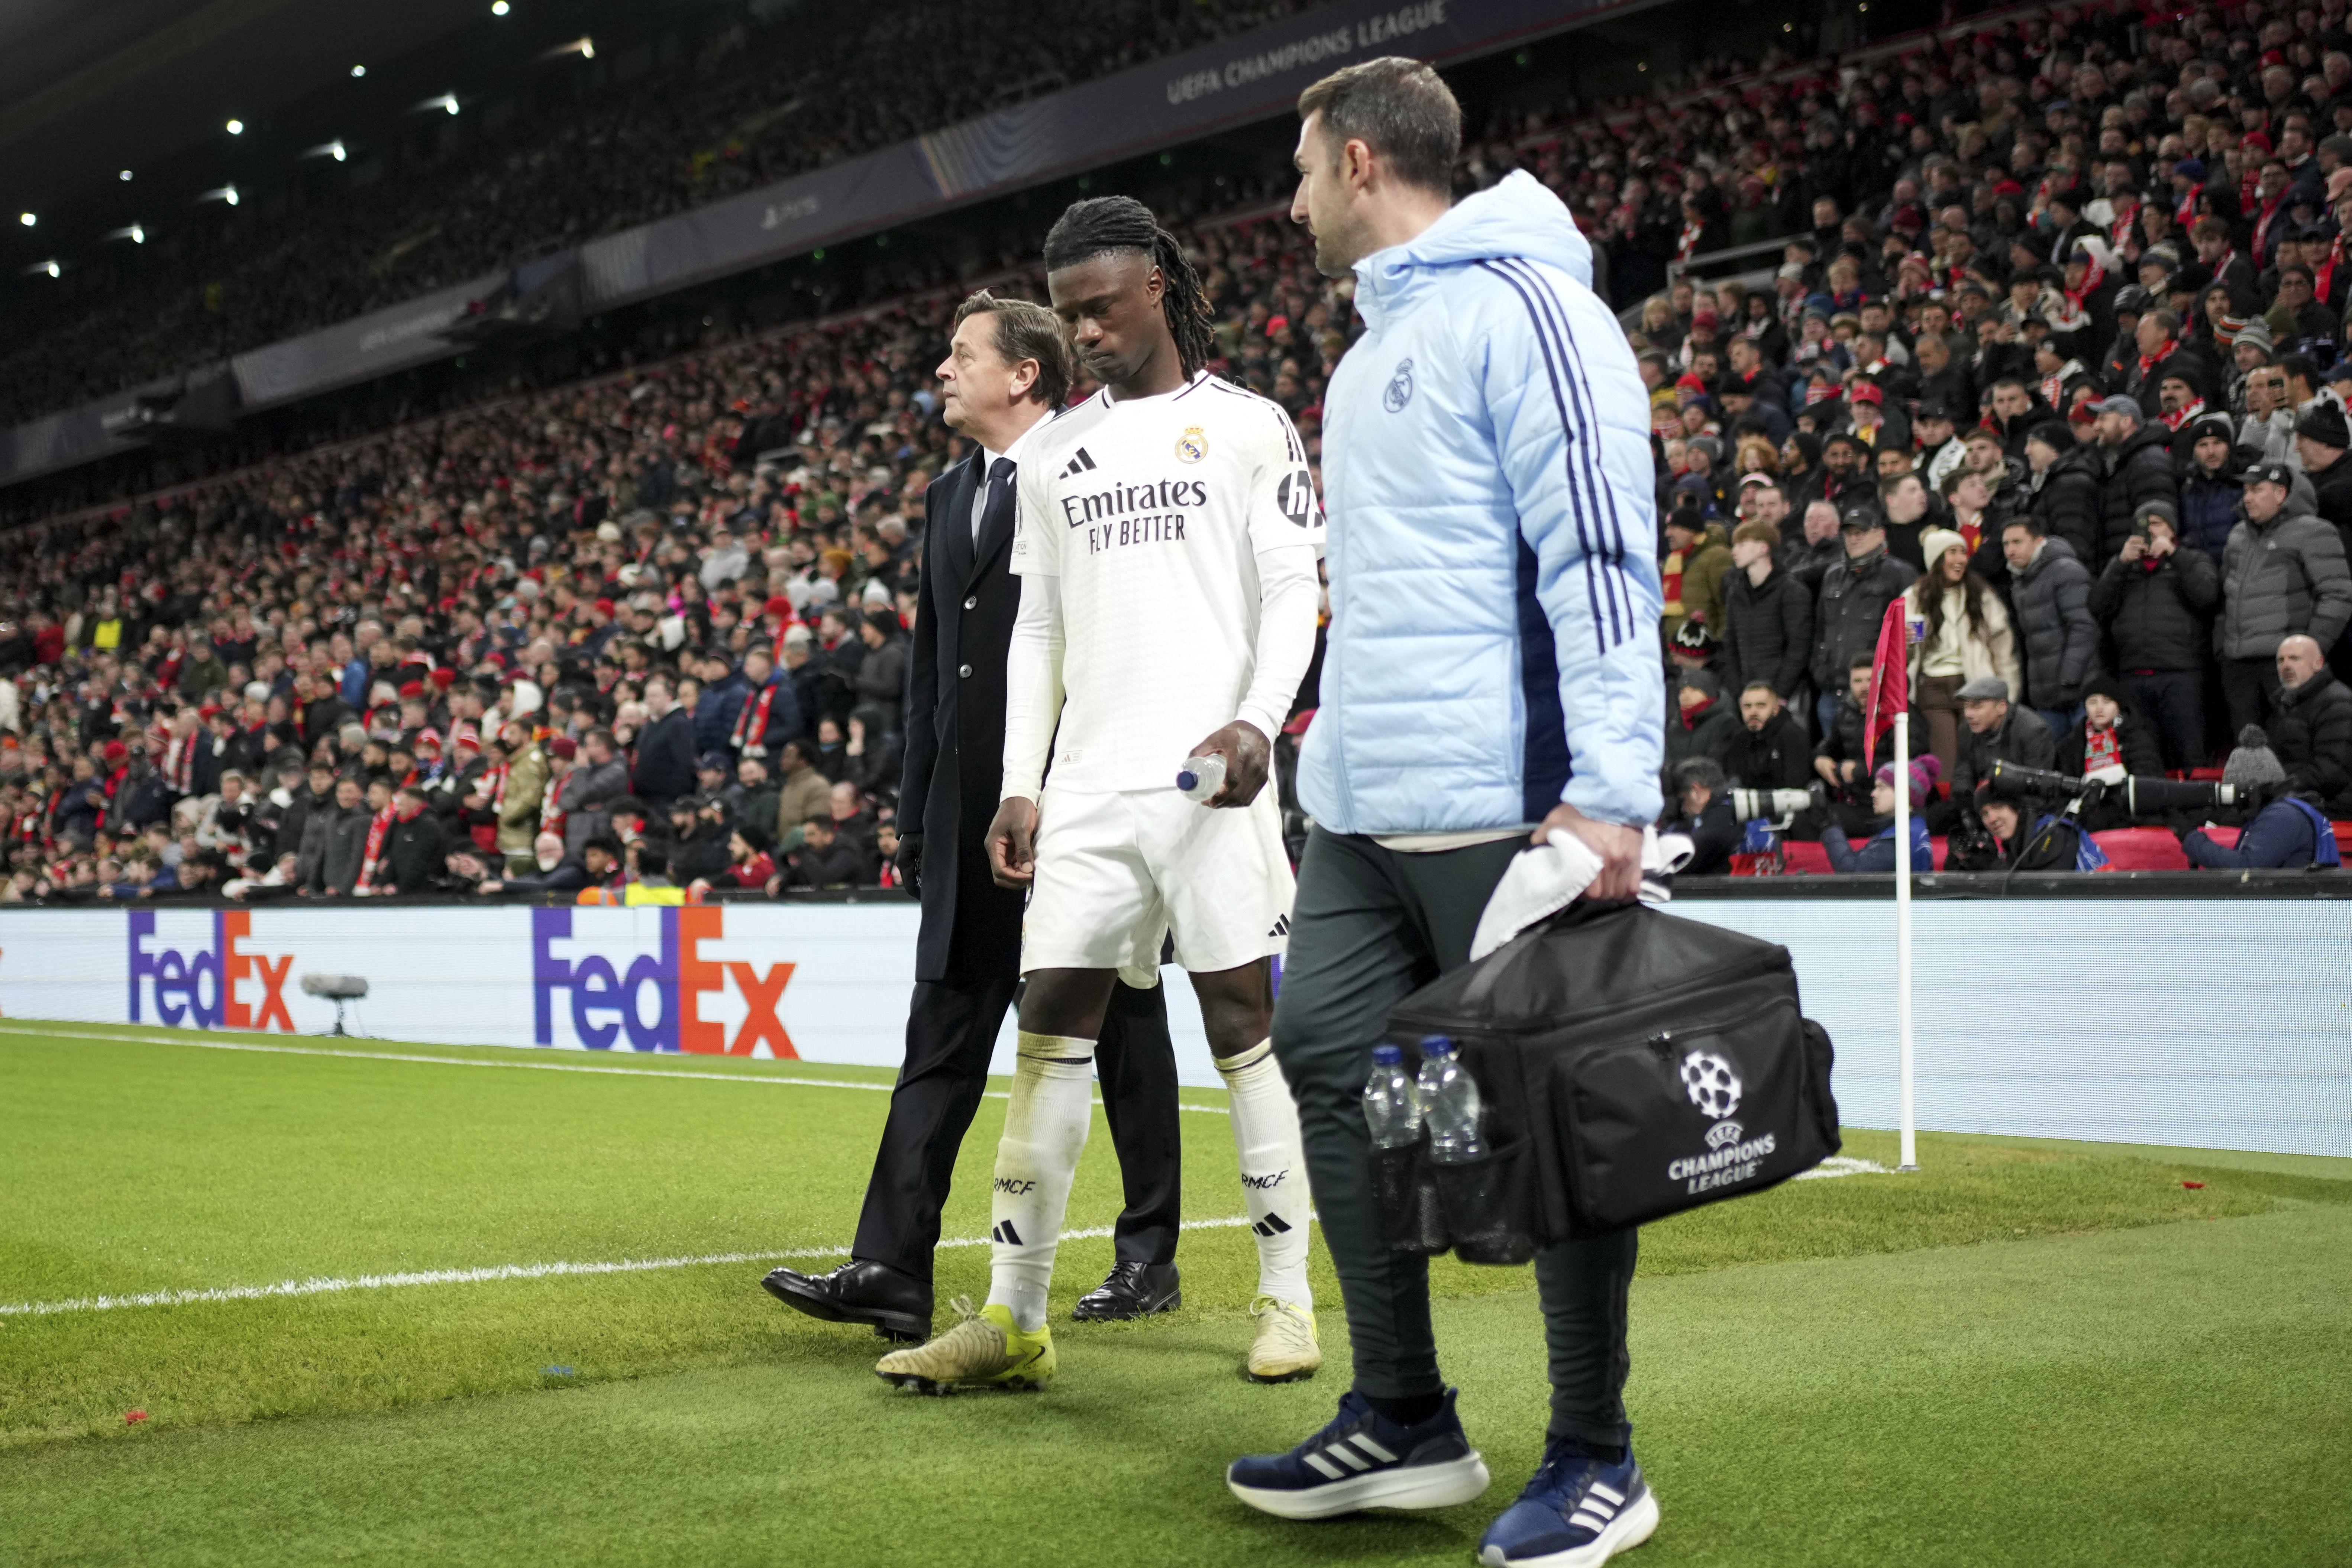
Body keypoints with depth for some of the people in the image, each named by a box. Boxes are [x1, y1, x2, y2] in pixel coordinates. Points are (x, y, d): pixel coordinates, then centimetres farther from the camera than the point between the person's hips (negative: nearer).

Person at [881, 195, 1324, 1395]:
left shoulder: (1246, 426, 5)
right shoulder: (1055, 454, 18)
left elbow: (1293, 594, -1)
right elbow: (1038, 630, 18)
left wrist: (1256, 721, -18)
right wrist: (1020, 784, 9)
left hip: (1209, 780, -4)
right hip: (1088, 787, 4)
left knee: (1244, 1022, -2)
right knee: (1050, 1027, -1)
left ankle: (1287, 1298, 7)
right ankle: (1014, 1318, 2)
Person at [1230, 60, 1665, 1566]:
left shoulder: (1521, 308, -9)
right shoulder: (1377, 345, 20)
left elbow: (1600, 554, -17)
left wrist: (1611, 790, -22)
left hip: (1498, 805, -9)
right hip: (1360, 814, 10)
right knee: (1332, 1062, 8)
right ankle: (1404, 1421, 19)